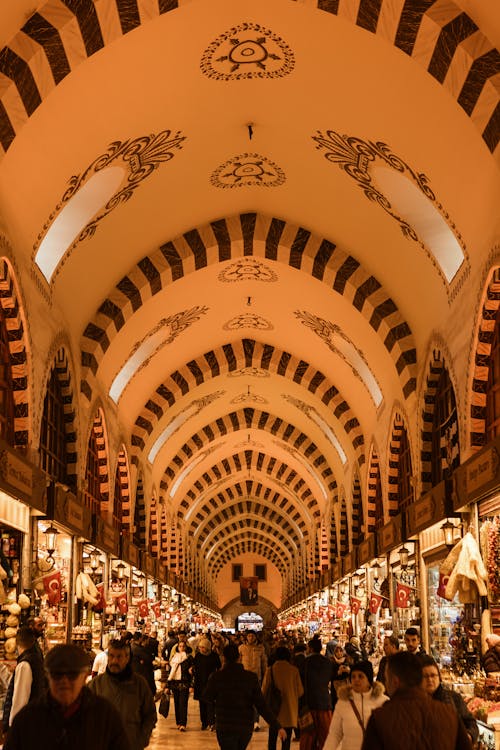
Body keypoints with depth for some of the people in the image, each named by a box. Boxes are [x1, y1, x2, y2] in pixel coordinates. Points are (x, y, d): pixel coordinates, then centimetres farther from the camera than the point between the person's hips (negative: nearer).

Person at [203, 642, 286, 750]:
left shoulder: (216, 676, -13)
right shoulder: (251, 677, -9)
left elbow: (207, 697, 6)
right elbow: (261, 705, -11)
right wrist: (278, 726, -9)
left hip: (225, 727, -3)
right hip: (246, 727, 3)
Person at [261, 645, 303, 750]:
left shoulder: (270, 670, -6)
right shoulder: (294, 670, -5)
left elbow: (264, 690, -1)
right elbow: (300, 691, 0)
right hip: (290, 710, 0)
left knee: (272, 738, 12)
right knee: (286, 739, 6)